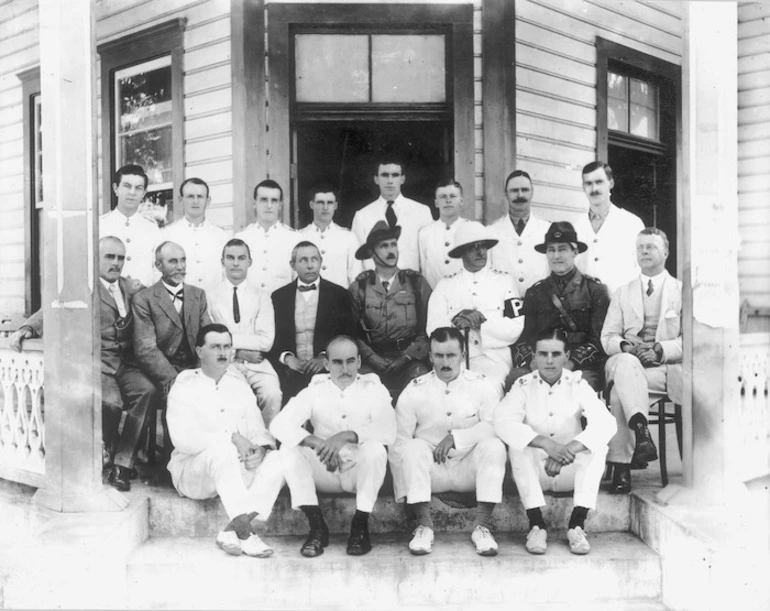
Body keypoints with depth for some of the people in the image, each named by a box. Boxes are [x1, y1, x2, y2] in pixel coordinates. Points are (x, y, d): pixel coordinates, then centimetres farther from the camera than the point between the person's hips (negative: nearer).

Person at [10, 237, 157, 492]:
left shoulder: (129, 287, 20)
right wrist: (27, 328, -22)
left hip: (125, 363, 4)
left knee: (146, 389, -27)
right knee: (110, 401, -32)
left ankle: (122, 464, -17)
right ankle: (110, 450, 3)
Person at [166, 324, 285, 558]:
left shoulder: (240, 385, 14)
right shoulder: (184, 387, -1)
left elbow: (259, 430, 9)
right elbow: (182, 439, -15)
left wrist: (261, 447, -16)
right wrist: (232, 438, -23)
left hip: (237, 467, 5)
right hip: (194, 472, -4)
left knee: (277, 460, -24)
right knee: (221, 448, -37)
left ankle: (232, 531, -32)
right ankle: (245, 530, -39)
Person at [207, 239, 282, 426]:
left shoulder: (262, 298, 11)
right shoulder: (210, 297, 8)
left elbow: (266, 341, -1)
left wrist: (230, 339, -7)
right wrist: (242, 351, -11)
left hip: (256, 365, 1)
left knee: (273, 395, -27)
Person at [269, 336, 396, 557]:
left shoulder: (374, 389, -3)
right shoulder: (315, 391, 0)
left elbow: (388, 431, -19)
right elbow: (279, 425, -14)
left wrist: (347, 436, -30)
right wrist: (318, 443, -29)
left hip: (361, 470, -2)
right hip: (325, 473, 2)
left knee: (375, 448, -31)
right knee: (289, 449, -21)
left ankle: (360, 526, -15)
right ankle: (317, 526, -16)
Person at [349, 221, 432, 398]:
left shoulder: (417, 283, 9)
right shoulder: (359, 287, 8)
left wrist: (406, 357, -6)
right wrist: (374, 359, -8)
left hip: (410, 359, 0)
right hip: (372, 362, 0)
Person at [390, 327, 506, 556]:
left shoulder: (482, 386, 2)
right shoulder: (414, 391, 0)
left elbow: (495, 426, -12)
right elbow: (399, 440, -6)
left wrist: (456, 437, -20)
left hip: (469, 469, 0)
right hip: (431, 471, 0)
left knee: (494, 446, -27)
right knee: (414, 447, -28)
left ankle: (482, 526, -23)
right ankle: (424, 525, -24)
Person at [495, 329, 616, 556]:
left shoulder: (577, 385, -6)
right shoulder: (524, 386, -7)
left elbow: (606, 423, -21)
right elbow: (503, 422, -25)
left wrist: (568, 450, -36)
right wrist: (546, 444, -39)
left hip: (570, 472, 1)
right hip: (535, 473, -1)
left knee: (598, 446, -25)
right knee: (518, 445, -29)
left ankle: (577, 524, -22)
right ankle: (536, 525, -24)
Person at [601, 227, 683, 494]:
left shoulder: (683, 290, 14)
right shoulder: (623, 293, 21)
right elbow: (607, 337, 12)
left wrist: (661, 350, -15)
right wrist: (625, 346, -11)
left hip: (668, 367, 0)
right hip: (628, 363, 1)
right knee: (625, 363, -37)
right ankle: (641, 431, -49)